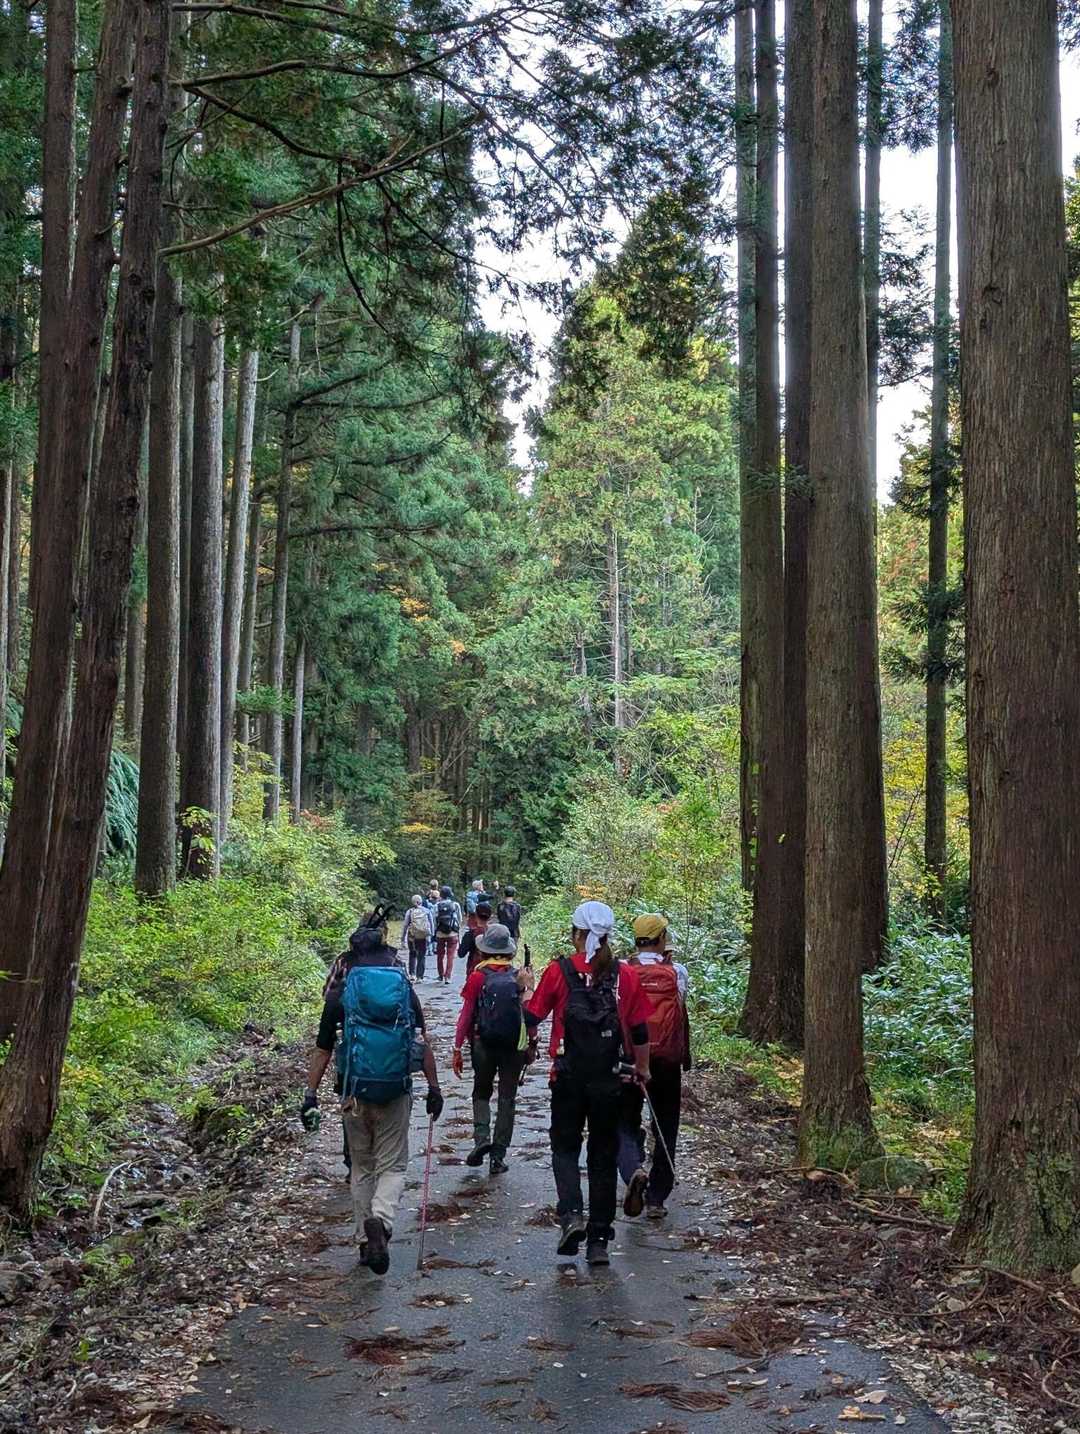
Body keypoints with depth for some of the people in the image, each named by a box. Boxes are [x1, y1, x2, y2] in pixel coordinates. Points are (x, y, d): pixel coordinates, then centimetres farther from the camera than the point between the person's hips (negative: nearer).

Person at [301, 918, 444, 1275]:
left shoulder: (340, 994, -1)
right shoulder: (404, 989, 2)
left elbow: (323, 1050, -1)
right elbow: (423, 1044, 3)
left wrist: (311, 1093, 4)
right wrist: (434, 1087, 11)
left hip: (355, 1094, 0)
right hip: (396, 1094, 0)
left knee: (362, 1168, 16)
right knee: (392, 1167, 7)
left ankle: (366, 1241, 19)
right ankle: (381, 1221, -20)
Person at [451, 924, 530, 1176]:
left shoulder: (478, 976, -6)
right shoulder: (519, 976, -1)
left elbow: (466, 1015, -6)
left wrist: (458, 1048, 0)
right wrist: (530, 1045, 13)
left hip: (483, 1044, -1)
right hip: (514, 1046, 1)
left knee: (481, 1093, 17)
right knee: (507, 1099, 10)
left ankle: (481, 1138, -5)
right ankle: (498, 1156, 10)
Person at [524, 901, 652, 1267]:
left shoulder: (559, 971, -8)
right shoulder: (626, 975, -2)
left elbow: (532, 1019, -1)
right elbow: (640, 1031, 3)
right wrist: (642, 1069, 17)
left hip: (569, 1075, -2)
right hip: (611, 1079, 2)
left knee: (565, 1147, 15)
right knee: (604, 1156, 11)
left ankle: (571, 1213, -8)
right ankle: (599, 1241, 13)